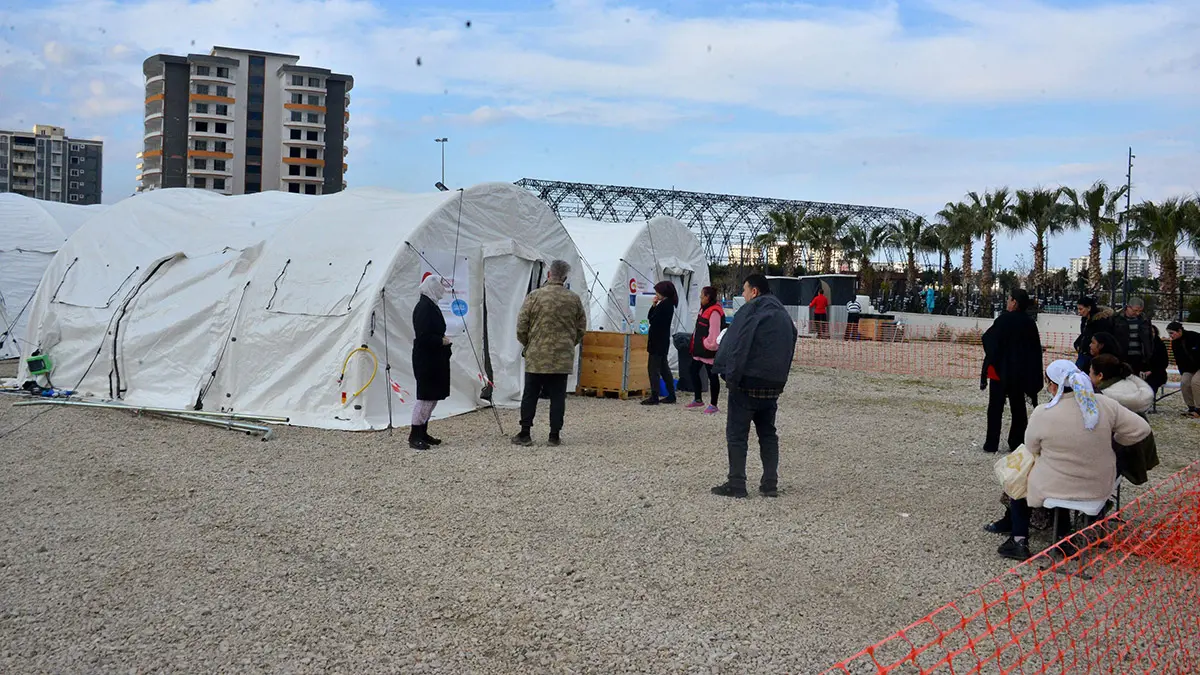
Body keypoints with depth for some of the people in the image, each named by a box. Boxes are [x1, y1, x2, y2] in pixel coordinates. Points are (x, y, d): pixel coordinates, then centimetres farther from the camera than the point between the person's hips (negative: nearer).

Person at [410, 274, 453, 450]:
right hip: (426, 361, -10)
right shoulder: (424, 307, -18)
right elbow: (423, 337, -24)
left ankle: (422, 433, 22)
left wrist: (442, 339, 5)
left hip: (434, 361, 10)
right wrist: (442, 340, -13)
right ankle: (414, 436, 1)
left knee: (432, 397, 14)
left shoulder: (431, 305, 13)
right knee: (426, 397, -6)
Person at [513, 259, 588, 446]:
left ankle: (525, 434, 11)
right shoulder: (574, 299, 1)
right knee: (558, 397, 8)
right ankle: (555, 435, 10)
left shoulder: (534, 296, -7)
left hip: (536, 356, -2)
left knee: (530, 395, 8)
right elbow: (581, 328, 9)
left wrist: (527, 344, 15)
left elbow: (521, 327, -4)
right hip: (563, 357, 2)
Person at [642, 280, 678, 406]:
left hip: (658, 341, -10)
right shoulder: (668, 304, 14)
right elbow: (651, 317, 14)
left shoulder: (665, 305, -17)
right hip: (663, 340, 10)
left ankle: (654, 397, -6)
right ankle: (671, 395, 19)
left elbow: (653, 320, -19)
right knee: (664, 367, 15)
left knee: (653, 367, -7)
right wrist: (654, 305, 2)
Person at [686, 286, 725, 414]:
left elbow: (714, 332, -25)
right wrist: (694, 344, 19)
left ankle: (713, 405, 6)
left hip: (708, 351, -11)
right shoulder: (705, 309, 14)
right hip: (699, 349, 11)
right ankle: (698, 400, 29)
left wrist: (709, 345, -19)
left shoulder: (714, 312, -20)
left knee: (712, 376, -2)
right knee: (694, 371, 17)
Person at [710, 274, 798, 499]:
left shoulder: (751, 310, -9)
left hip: (748, 382, -7)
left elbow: (735, 344, -15)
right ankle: (770, 483, 13)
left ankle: (736, 484, -1)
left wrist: (729, 374, -12)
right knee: (768, 433, 15)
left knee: (737, 433, 0)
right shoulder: (784, 315, 16)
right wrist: (779, 379, 17)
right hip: (774, 385, 7)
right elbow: (789, 350, 18)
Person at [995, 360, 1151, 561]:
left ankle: (1019, 540, 19)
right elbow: (1141, 429, -7)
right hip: (1100, 486, 4)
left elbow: (1032, 449, -7)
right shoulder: (1105, 405, -13)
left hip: (1054, 488, -4)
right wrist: (1111, 439, 10)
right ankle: (1063, 532, 40)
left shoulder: (1042, 414, -21)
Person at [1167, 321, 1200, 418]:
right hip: (1189, 368, 7)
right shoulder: (1175, 343, -5)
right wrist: (1182, 373, -1)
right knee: (1184, 382, -12)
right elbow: (1179, 360, 3)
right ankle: (1191, 408, -1)